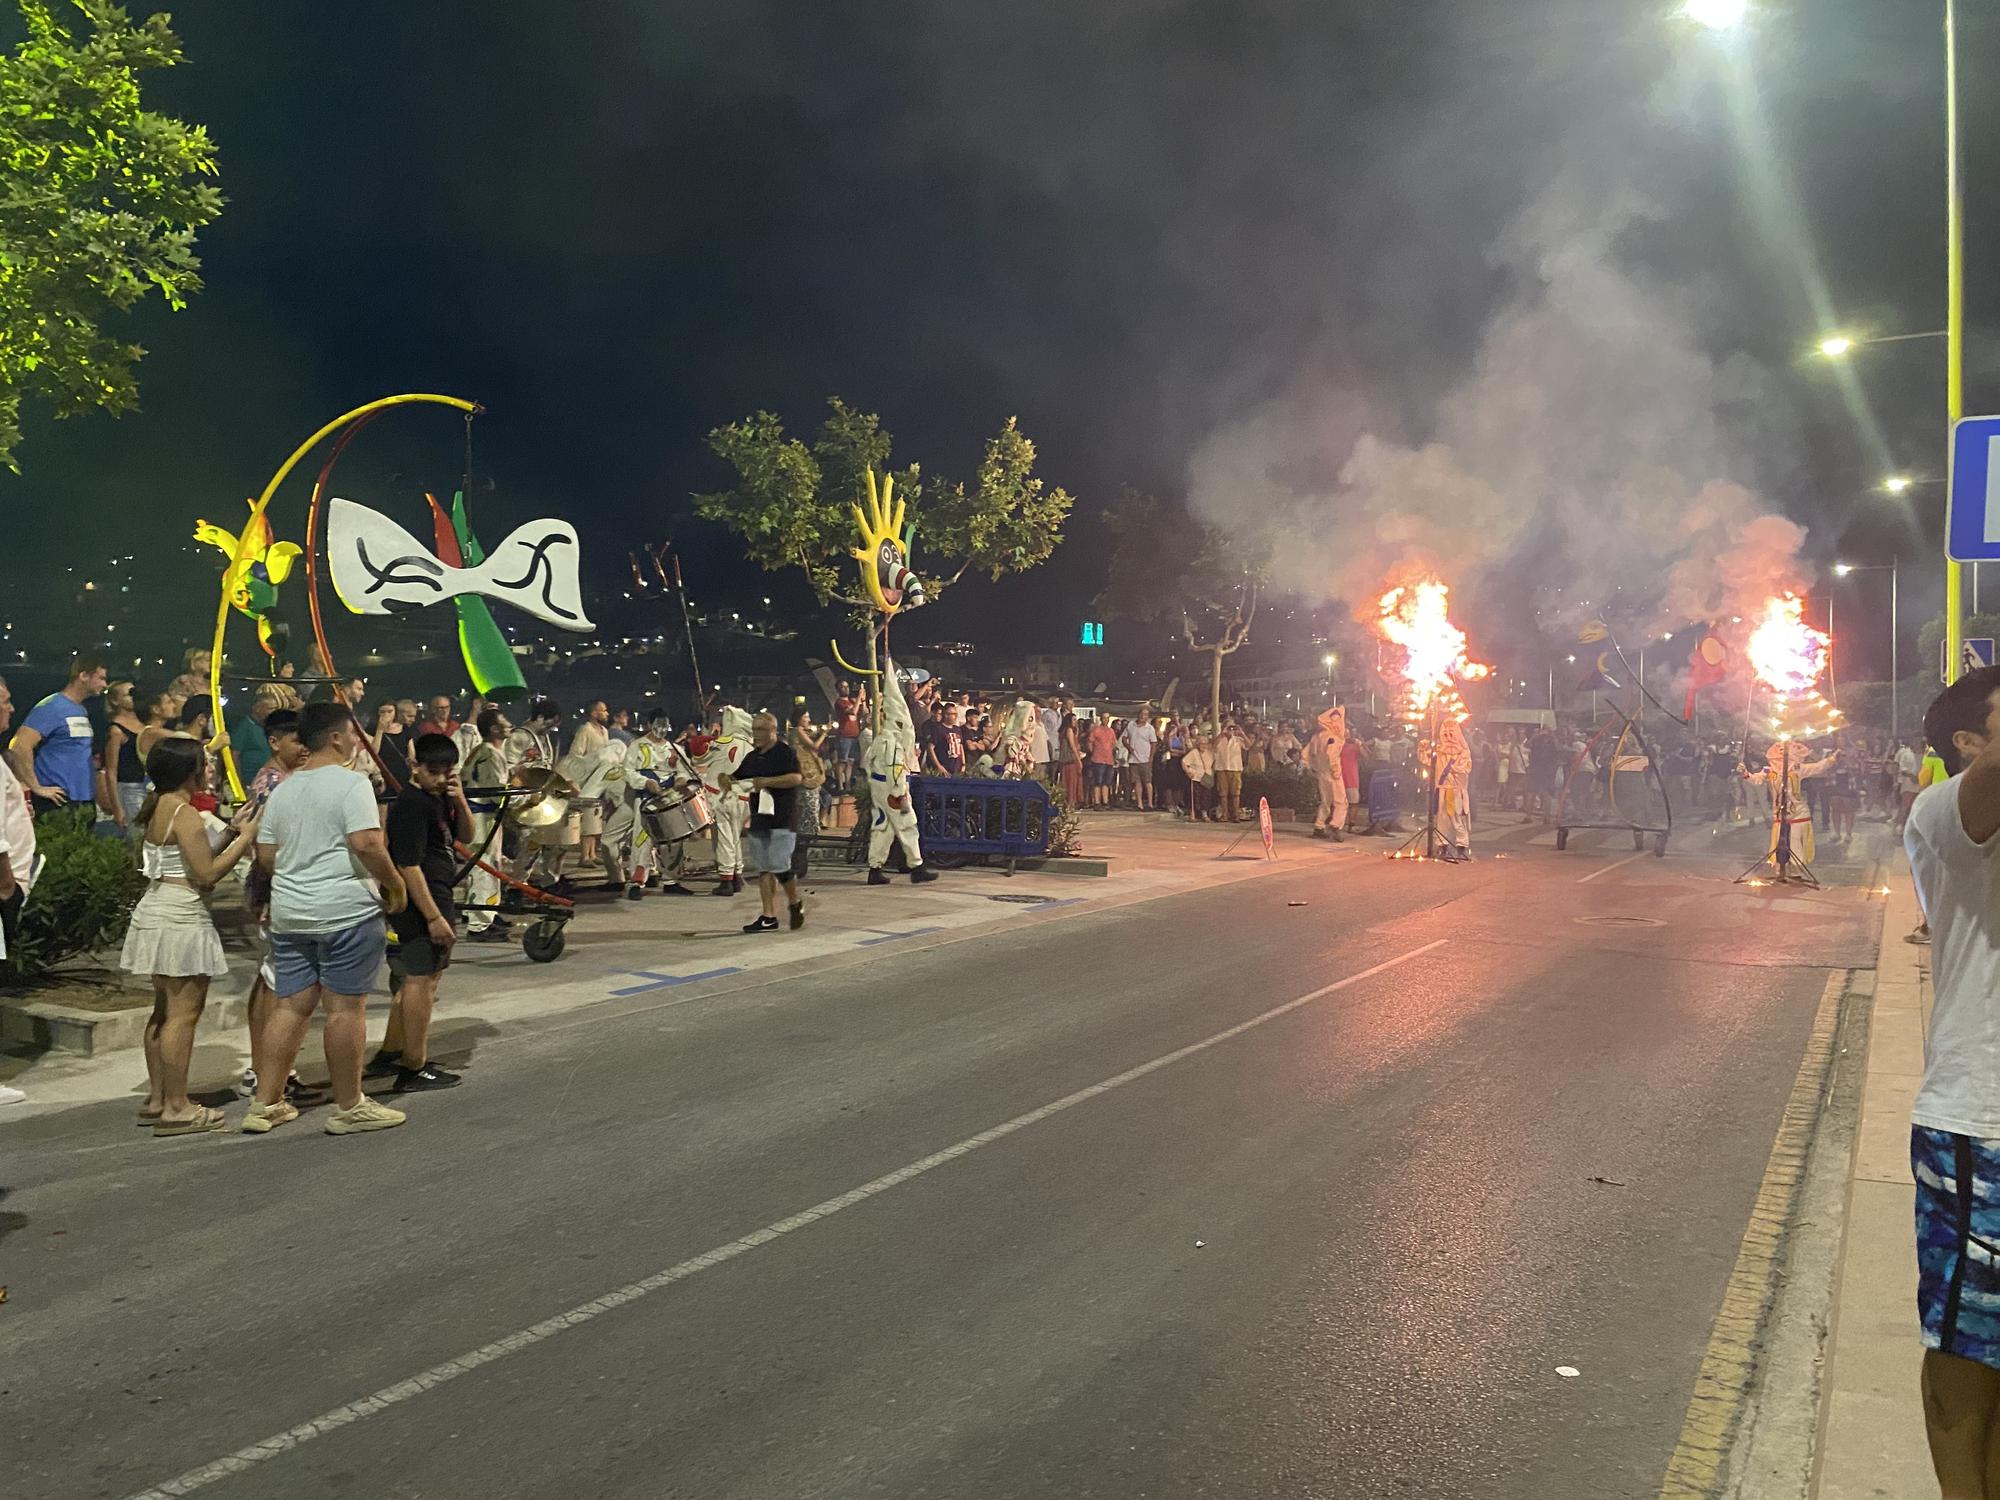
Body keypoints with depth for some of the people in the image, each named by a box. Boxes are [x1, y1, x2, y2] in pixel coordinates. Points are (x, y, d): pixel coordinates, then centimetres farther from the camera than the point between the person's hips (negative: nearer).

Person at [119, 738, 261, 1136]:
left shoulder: (159, 809, 13)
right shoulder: (185, 814, -16)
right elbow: (207, 874, -18)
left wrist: (231, 832, 14)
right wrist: (246, 837, -11)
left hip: (157, 915, 11)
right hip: (181, 920, -11)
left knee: (165, 1010, 17)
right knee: (183, 1013, -7)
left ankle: (157, 1099, 23)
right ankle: (176, 1107, -4)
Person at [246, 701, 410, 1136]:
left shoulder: (282, 790, 14)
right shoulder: (350, 783, -10)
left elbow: (265, 856, 14)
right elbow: (366, 844, -20)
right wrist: (394, 884, -7)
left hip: (288, 914, 7)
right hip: (346, 912, -7)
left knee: (291, 1006, 13)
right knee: (346, 1008, -1)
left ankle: (265, 1104, 16)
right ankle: (349, 1108, 6)